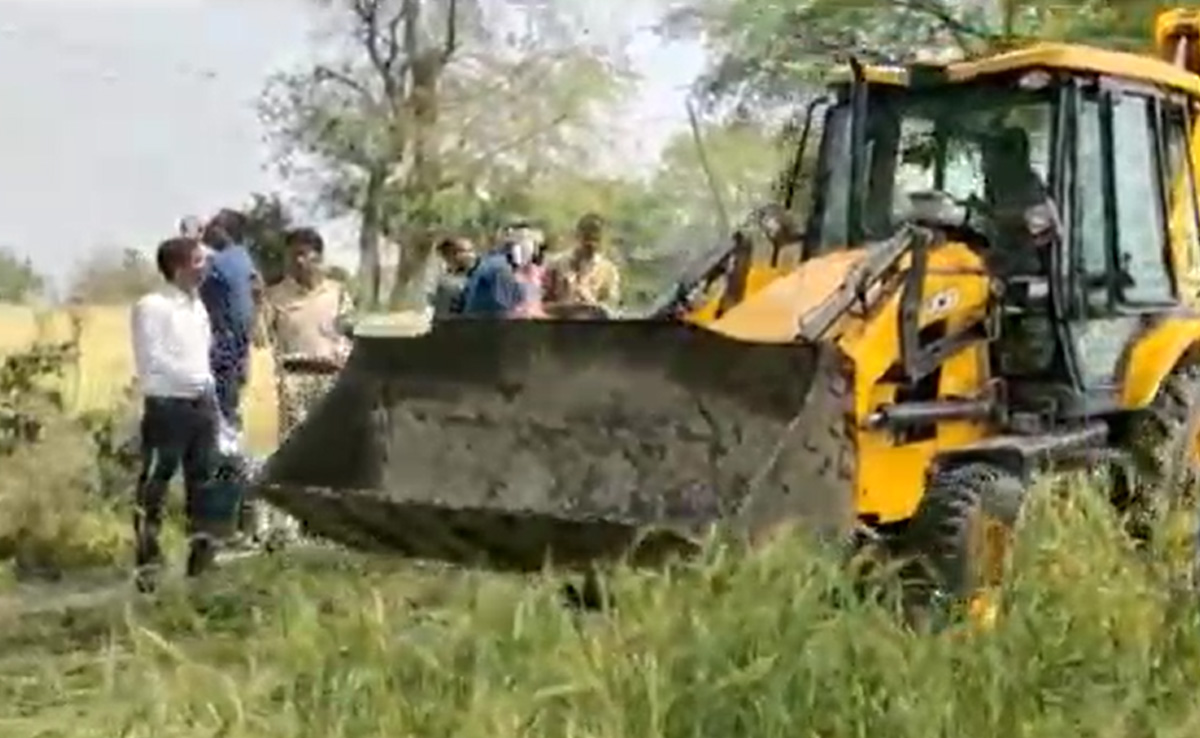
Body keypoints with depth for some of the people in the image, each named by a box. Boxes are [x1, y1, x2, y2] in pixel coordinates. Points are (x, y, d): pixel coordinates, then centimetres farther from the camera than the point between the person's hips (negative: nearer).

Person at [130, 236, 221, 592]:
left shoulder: (198, 305, 15)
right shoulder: (151, 306, -9)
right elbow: (151, 361, -14)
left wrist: (210, 388, 11)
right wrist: (193, 379, -12)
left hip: (202, 403, 8)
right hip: (167, 405, -8)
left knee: (201, 483, 10)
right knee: (154, 487, -4)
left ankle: (201, 557, 17)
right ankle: (148, 566, -2)